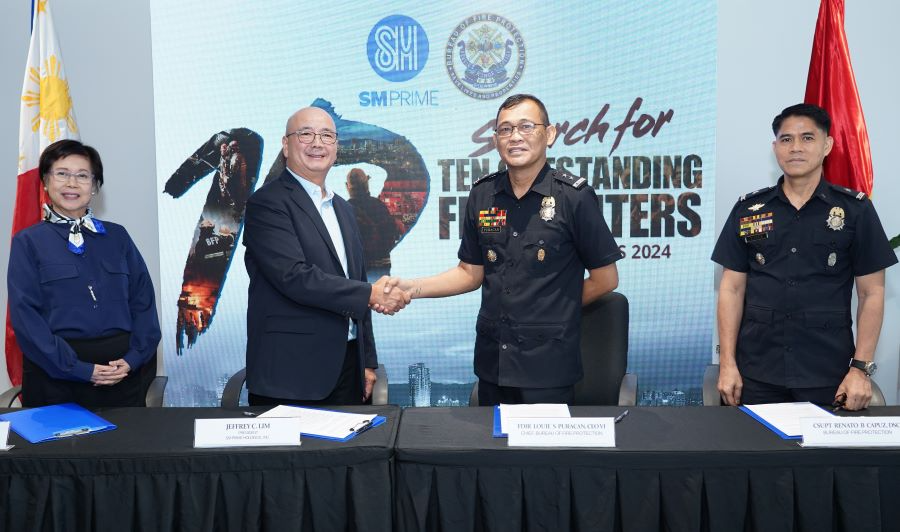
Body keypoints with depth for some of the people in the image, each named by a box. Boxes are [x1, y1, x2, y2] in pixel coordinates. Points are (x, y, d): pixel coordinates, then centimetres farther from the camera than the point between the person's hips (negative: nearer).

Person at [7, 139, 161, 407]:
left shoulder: (117, 236, 9)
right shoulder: (28, 242, 2)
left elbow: (143, 299, 4)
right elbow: (25, 315, -6)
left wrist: (134, 357, -9)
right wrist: (80, 369, -14)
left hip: (123, 371, 2)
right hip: (56, 375, -2)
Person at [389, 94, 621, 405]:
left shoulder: (574, 196, -9)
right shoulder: (482, 195, 5)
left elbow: (605, 278, -3)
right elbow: (471, 273, 9)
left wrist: (558, 308, 4)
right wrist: (411, 288, -2)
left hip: (548, 362, -4)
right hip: (492, 358, 4)